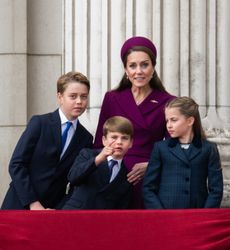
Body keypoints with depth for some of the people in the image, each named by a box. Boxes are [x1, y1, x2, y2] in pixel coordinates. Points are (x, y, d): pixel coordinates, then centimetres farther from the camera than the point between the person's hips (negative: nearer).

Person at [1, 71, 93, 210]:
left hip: (51, 209, 3)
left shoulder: (86, 138, 5)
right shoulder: (39, 123, -5)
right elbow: (16, 164, -9)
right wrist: (32, 203, -15)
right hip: (21, 205, -3)